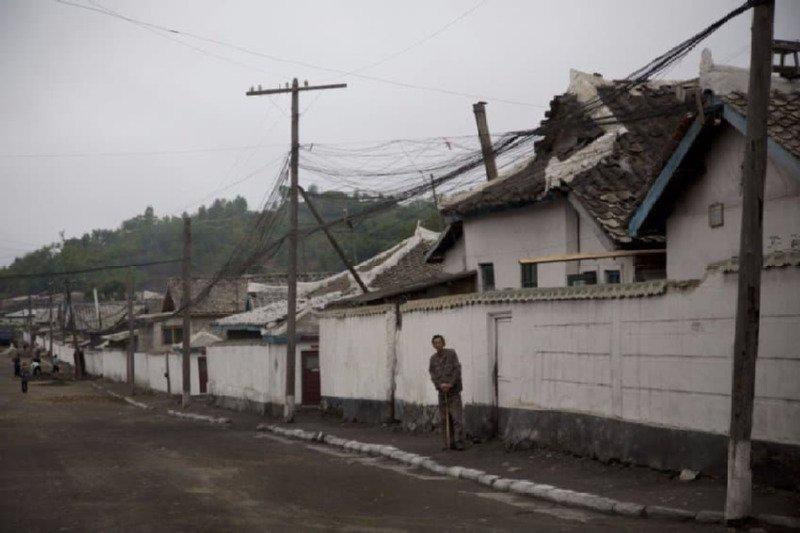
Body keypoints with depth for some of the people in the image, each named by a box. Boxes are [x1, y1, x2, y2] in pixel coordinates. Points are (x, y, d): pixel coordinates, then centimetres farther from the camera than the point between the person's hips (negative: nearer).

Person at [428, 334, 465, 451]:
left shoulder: (451, 353, -2)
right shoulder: (433, 358, 9)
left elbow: (457, 370, -8)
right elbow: (433, 375, 2)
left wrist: (450, 384, -17)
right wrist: (441, 385, -16)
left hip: (454, 390, -4)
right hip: (442, 392, 4)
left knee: (457, 418, -10)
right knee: (445, 419, 4)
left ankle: (459, 442, -10)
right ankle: (451, 442, 9)